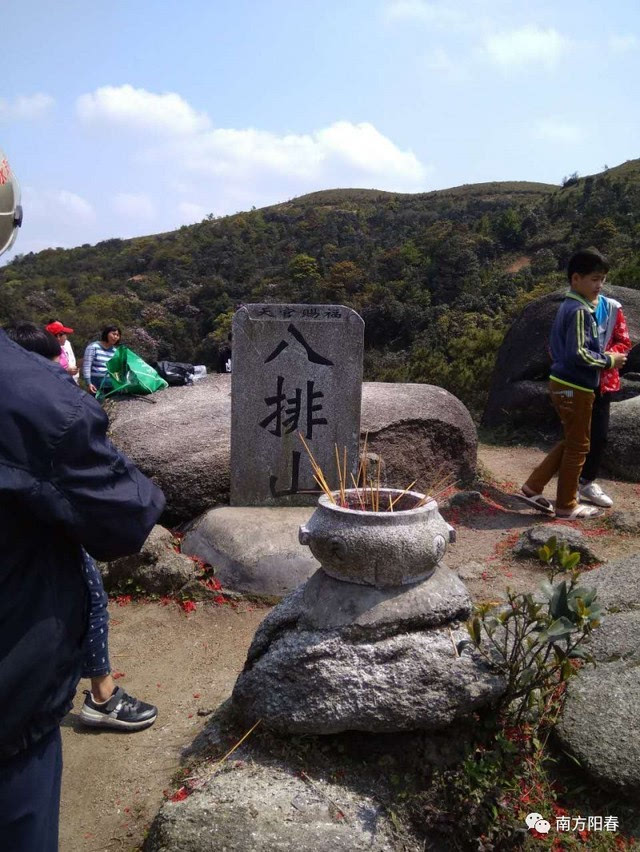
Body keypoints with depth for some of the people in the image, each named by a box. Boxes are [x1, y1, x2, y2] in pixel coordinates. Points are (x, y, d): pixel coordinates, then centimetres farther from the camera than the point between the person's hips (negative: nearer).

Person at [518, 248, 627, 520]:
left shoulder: (568, 307, 13)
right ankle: (567, 506, 15)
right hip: (575, 388, -10)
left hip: (563, 383, 10)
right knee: (578, 446, 3)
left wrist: (602, 356, 15)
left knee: (570, 442, 19)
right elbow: (578, 354, -24)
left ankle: (532, 488, 19)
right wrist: (609, 361, -11)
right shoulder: (580, 311, -17)